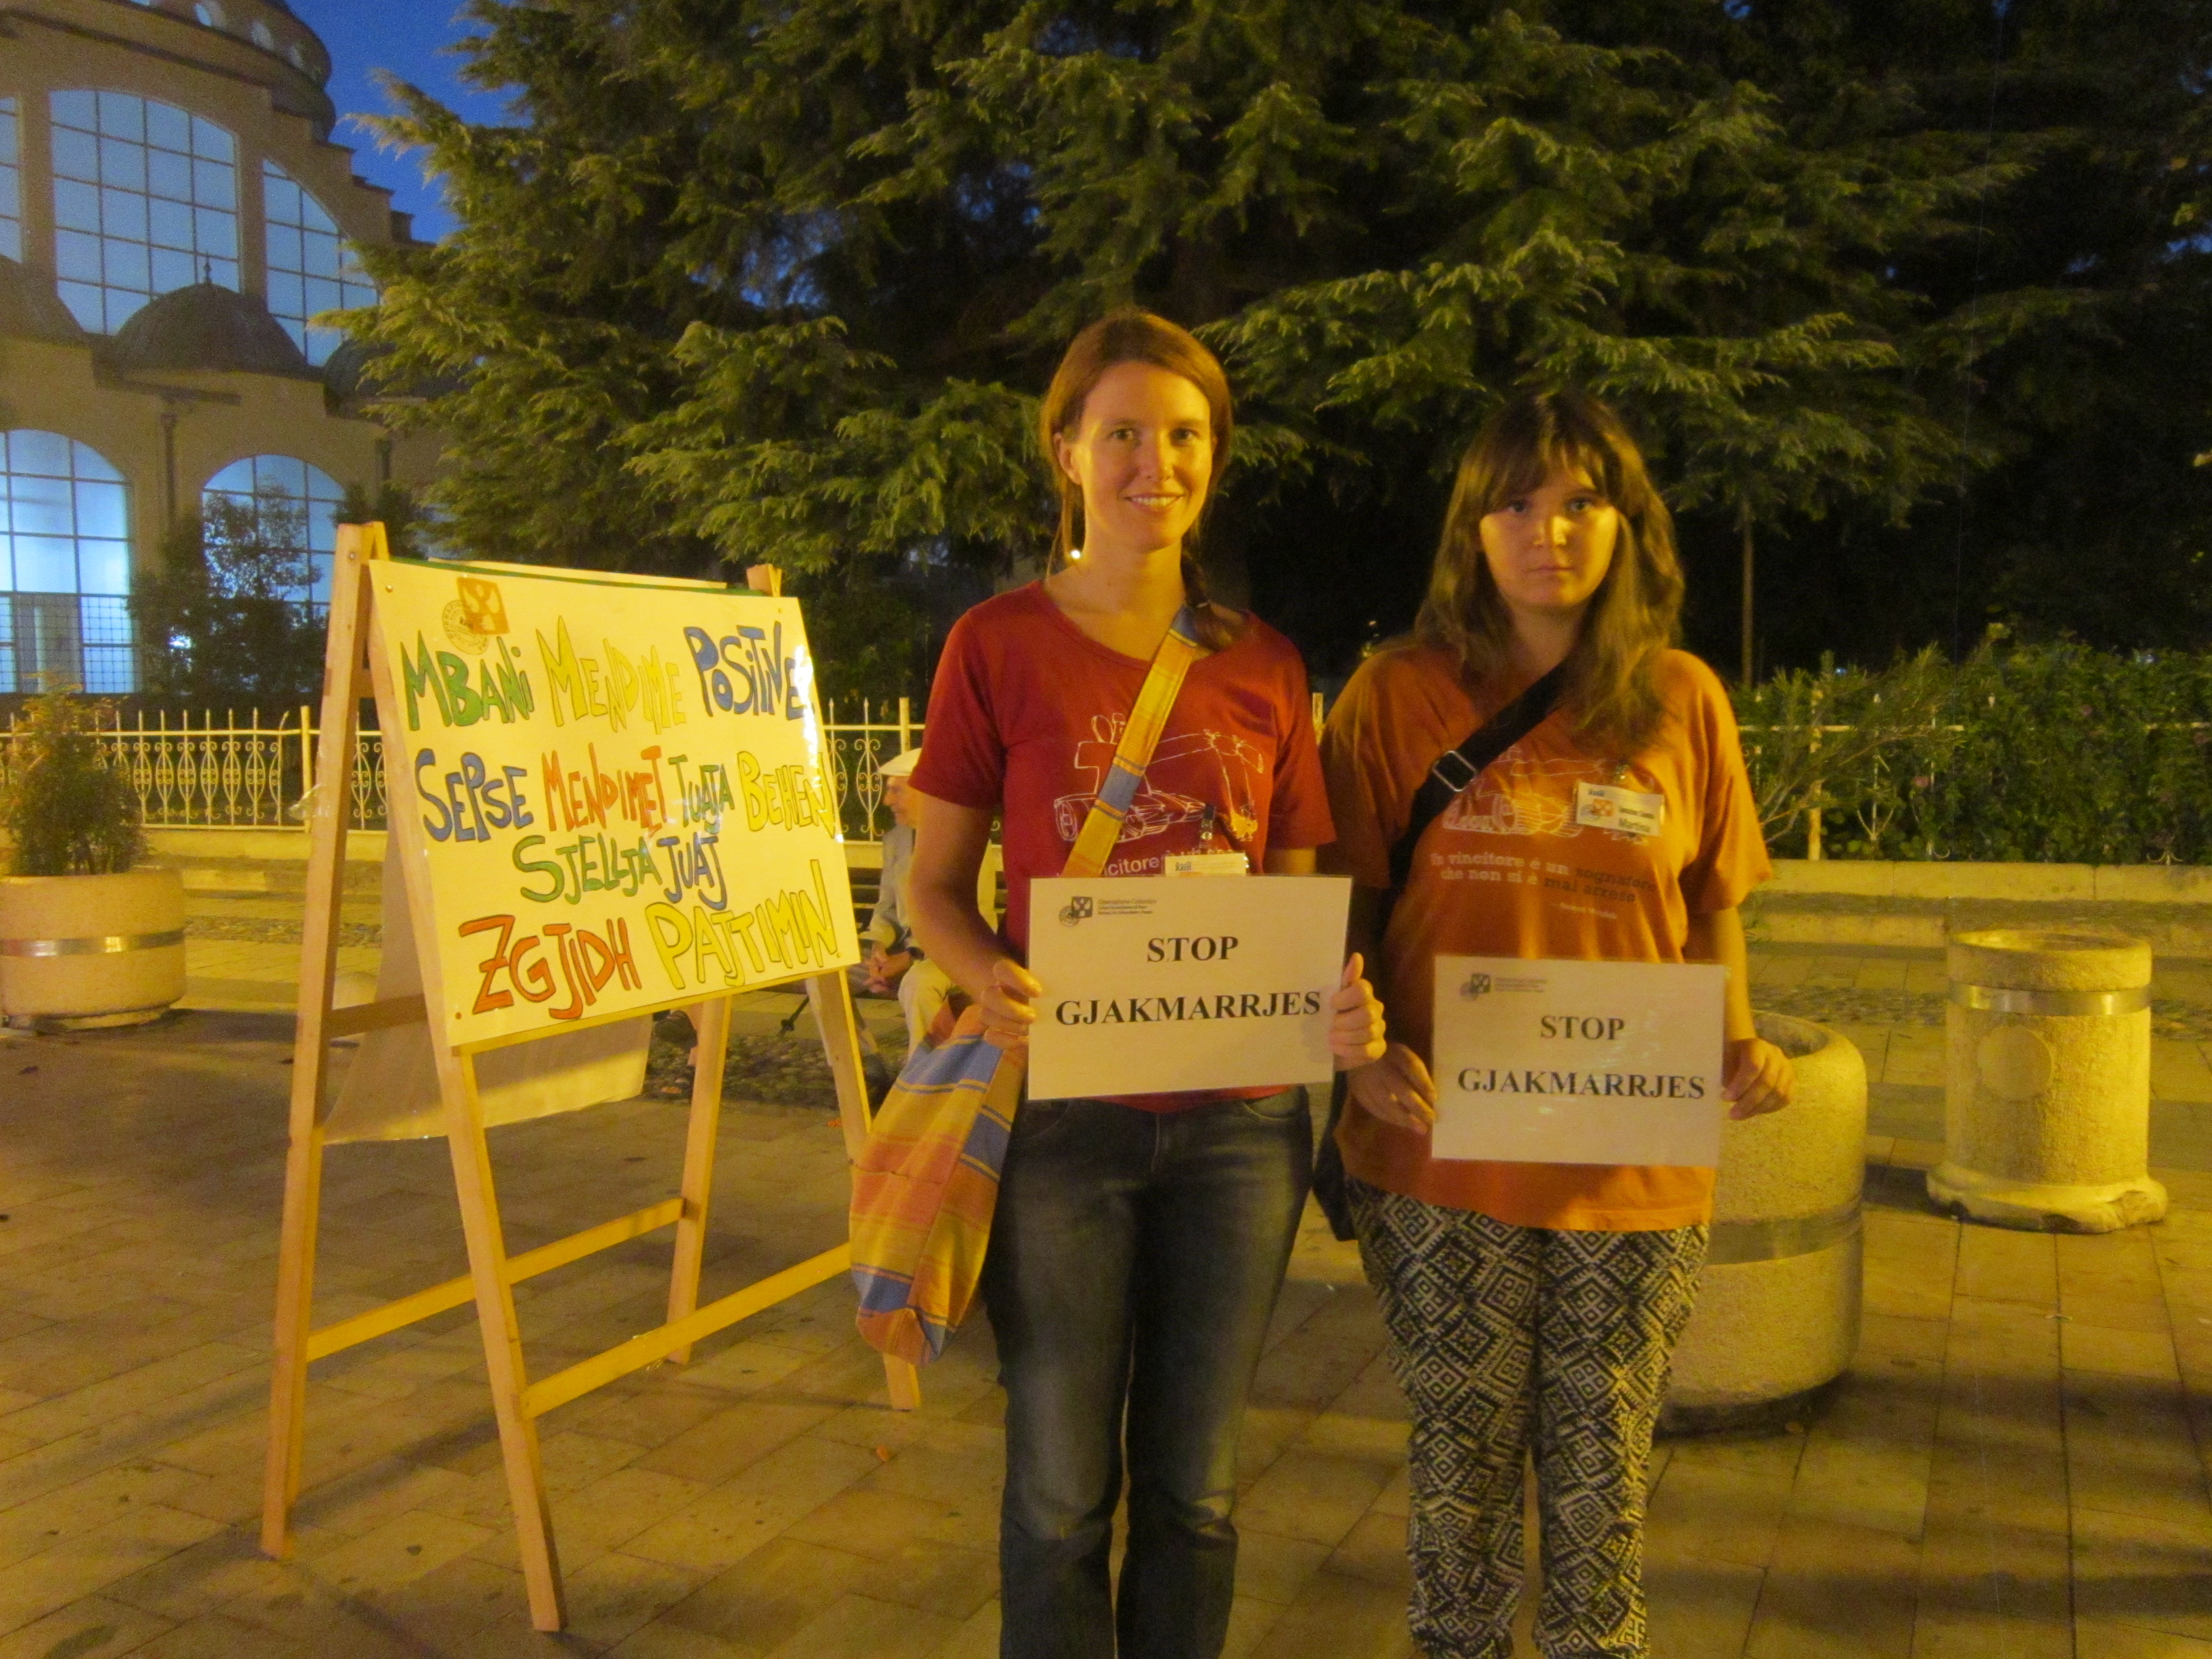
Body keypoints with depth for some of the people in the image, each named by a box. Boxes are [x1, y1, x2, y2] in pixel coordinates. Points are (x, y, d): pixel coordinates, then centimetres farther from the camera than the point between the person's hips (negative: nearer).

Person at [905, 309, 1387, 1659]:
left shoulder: (1263, 665, 6)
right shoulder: (1000, 644, -2)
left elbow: (1297, 889, 10)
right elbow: (936, 882, 0)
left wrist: (1341, 1004, -10)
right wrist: (989, 979, -21)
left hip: (1240, 1120, 3)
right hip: (1064, 1113, -2)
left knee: (1195, 1486, 15)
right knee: (1062, 1486, 9)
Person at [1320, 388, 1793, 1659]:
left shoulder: (1685, 700, 4)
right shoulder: (1399, 694, -2)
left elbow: (1715, 906, 12)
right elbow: (1345, 908, 1)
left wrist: (1739, 1044, -4)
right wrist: (1368, 1058, -14)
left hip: (1638, 1168, 2)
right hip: (1445, 1161, -1)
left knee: (1604, 1482, 13)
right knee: (1463, 1470, 11)